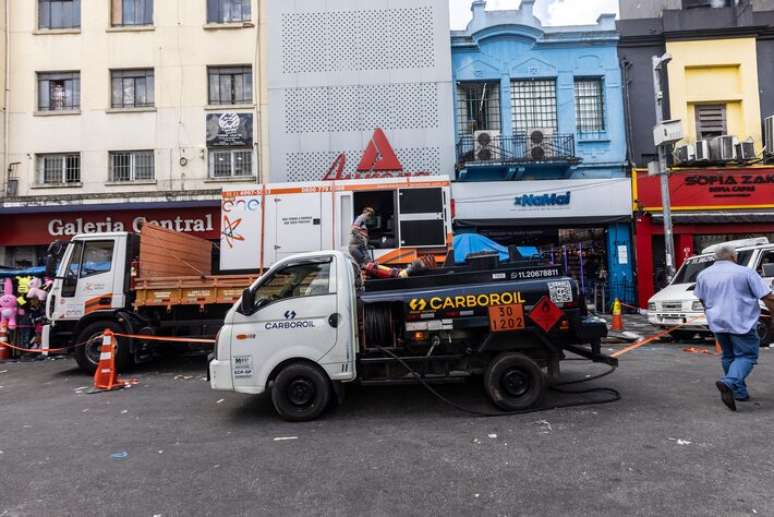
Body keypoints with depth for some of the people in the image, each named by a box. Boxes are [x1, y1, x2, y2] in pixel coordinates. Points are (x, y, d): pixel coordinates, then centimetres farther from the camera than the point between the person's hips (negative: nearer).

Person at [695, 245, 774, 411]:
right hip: (741, 323, -5)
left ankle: (739, 392, 20)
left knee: (729, 356, 18)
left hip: (717, 323, 5)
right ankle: (729, 383, -22)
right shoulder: (745, 272, -4)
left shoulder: (703, 275, 9)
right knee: (747, 355, 1)